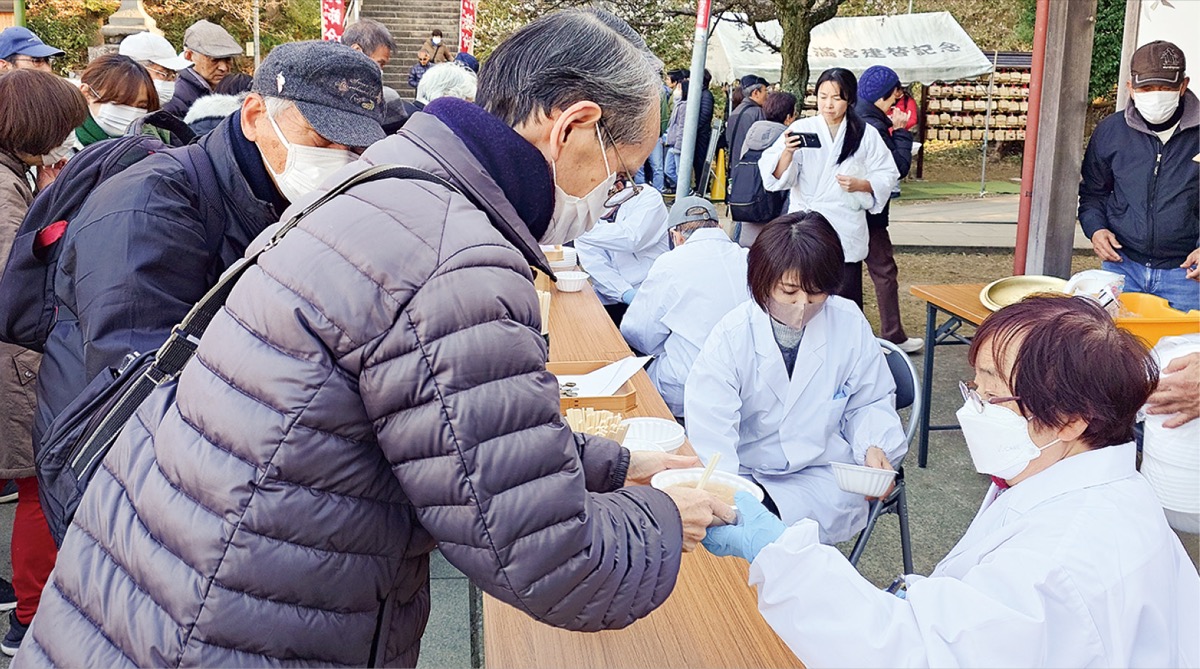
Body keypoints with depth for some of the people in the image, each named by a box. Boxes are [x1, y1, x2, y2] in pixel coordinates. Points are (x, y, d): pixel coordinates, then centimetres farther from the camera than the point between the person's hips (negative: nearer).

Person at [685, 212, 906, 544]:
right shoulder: (732, 335, -12)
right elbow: (710, 434, -20)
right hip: (743, 475, 1)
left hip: (823, 475, -1)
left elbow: (870, 403, 10)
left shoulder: (850, 325, -6)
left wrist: (874, 446, -13)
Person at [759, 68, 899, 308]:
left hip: (847, 232, 1)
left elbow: (888, 176, 9)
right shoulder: (801, 129, 2)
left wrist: (860, 184, -10)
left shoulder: (866, 135, 6)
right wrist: (788, 152, -27)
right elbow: (778, 177, -7)